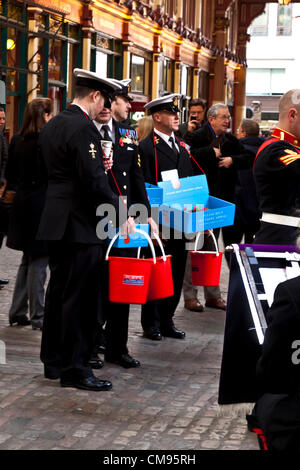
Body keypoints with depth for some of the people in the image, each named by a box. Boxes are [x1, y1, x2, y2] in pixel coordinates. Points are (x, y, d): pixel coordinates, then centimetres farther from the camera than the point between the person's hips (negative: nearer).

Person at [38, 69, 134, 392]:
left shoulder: (52, 126, 13)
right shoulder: (83, 128, -17)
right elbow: (95, 181, -22)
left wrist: (99, 164, 13)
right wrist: (121, 214, -13)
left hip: (55, 222, 10)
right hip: (81, 224, -10)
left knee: (58, 291, 15)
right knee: (81, 298, -3)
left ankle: (53, 361, 24)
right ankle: (75, 369, 2)